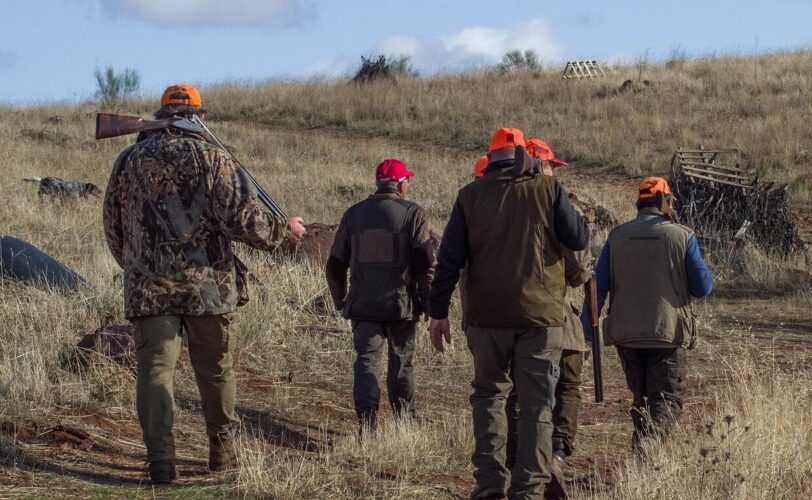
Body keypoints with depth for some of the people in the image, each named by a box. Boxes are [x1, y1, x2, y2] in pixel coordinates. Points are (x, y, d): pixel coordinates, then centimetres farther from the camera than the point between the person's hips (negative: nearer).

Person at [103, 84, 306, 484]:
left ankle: (161, 458, -13)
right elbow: (240, 218, -11)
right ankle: (222, 450, 24)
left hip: (148, 286, 2)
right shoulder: (209, 157, -4)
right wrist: (281, 231, 5)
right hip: (206, 284, -1)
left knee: (155, 368, -1)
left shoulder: (128, 161, 7)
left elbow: (113, 229, 15)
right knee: (215, 369, 12)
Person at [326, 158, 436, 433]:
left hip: (362, 305, 2)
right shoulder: (413, 214, -4)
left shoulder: (354, 214, 8)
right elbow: (425, 264, -10)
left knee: (367, 359, 2)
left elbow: (335, 265, 12)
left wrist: (340, 302, 22)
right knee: (402, 361, 13)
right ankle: (403, 418, 25)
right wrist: (429, 303, -2)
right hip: (402, 304, -2)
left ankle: (366, 417, -17)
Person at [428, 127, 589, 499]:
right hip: (541, 314, -1)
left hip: (487, 316, 1)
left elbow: (449, 259, 1)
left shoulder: (470, 196, 2)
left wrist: (438, 312, 6)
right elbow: (578, 240, 1)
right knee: (536, 404, 4)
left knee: (489, 395, 15)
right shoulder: (548, 189, -2)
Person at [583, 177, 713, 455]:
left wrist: (585, 335, 2)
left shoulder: (617, 237, 4)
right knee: (667, 397, 1)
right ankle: (653, 434, -28)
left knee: (641, 396, 18)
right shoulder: (682, 236, -4)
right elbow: (703, 287, -3)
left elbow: (597, 288, 1)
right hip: (668, 332, -3)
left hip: (626, 335, 3)